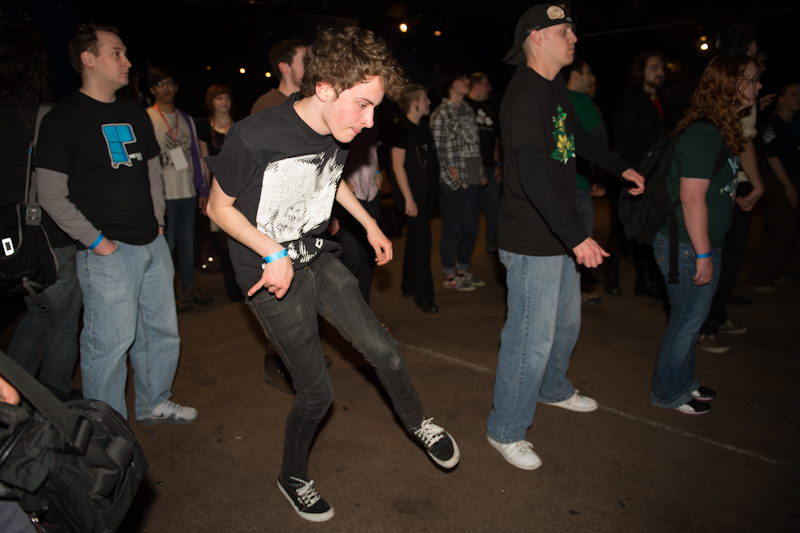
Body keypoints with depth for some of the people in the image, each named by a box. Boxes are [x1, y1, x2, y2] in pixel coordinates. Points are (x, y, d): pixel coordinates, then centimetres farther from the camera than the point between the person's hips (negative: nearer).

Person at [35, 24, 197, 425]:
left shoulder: (135, 115, 13)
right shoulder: (63, 120, -7)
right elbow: (52, 196, -8)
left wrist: (158, 222, 10)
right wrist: (96, 240, -12)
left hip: (152, 245, 7)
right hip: (108, 254, -7)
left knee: (162, 331, 14)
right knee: (109, 343, -1)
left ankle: (154, 405, 34)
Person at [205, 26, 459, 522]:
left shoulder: (339, 133, -6)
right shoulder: (255, 137, -27)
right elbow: (220, 207, -13)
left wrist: (370, 223, 14)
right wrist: (274, 255, -20)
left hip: (319, 258, 6)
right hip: (273, 275, -5)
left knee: (384, 350, 1)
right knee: (317, 392, 2)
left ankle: (417, 421, 32)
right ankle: (293, 476, 31)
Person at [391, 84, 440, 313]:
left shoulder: (423, 129, 15)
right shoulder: (402, 129, -10)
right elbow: (398, 165, -14)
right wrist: (408, 198, -17)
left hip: (426, 193, 8)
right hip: (411, 194, -8)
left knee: (416, 239, 14)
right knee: (423, 241, -9)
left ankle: (409, 286, 25)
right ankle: (423, 296, -3)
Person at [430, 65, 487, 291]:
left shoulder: (468, 110, 14)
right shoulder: (441, 114, -10)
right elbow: (436, 151, -12)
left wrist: (481, 173, 14)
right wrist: (451, 173, -14)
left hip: (473, 181, 8)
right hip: (453, 185, -8)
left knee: (471, 228, 13)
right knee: (451, 230, 3)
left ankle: (462, 270, 28)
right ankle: (450, 276, 16)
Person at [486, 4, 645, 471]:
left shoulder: (556, 88, 13)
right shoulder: (526, 96, -20)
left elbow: (578, 137, 31)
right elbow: (534, 177, -30)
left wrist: (621, 168, 37)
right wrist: (577, 237, -35)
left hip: (560, 237, 10)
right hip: (532, 243, -10)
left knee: (567, 320, 25)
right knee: (533, 338, -3)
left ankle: (553, 388, 49)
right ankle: (506, 430, 15)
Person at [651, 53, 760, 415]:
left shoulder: (719, 130, 11)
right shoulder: (704, 133, -20)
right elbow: (692, 198, -24)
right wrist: (704, 255, -22)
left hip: (700, 244, 10)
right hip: (687, 248, -10)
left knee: (690, 319, 21)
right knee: (687, 321, 4)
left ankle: (684, 382, 38)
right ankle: (668, 393, 21)